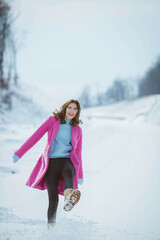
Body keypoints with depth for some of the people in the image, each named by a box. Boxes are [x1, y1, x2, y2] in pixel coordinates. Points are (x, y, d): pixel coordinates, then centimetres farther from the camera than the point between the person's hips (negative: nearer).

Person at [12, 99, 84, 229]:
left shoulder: (77, 129, 15)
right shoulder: (53, 120, 9)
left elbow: (78, 153, 21)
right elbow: (36, 136, 8)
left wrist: (80, 175, 24)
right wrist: (19, 153, 6)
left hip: (68, 160, 0)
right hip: (51, 161, 0)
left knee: (69, 172, -39)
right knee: (53, 199, -13)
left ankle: (69, 200, -67)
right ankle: (50, 226, 6)